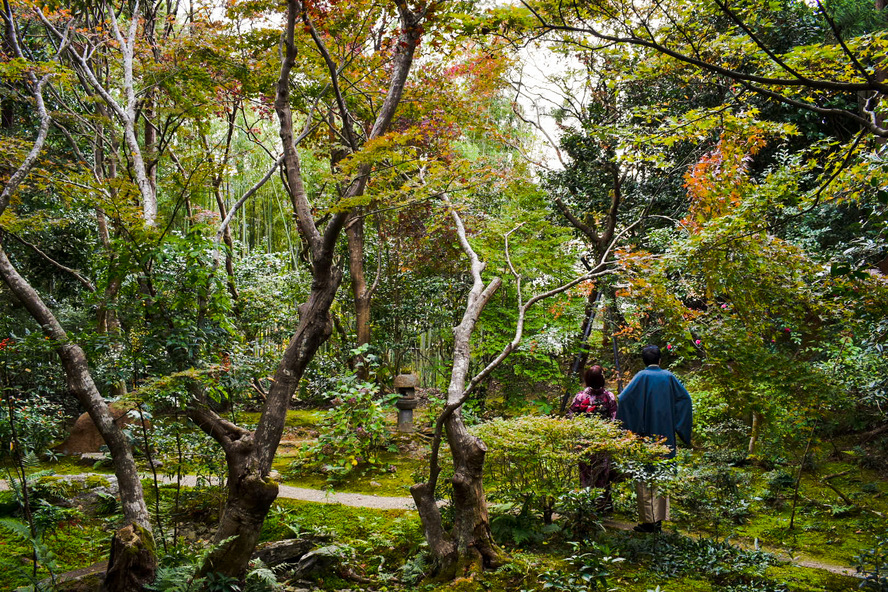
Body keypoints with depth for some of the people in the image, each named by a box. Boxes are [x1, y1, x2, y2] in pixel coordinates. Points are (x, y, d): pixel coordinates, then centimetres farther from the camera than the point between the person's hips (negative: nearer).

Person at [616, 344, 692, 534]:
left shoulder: (642, 377, -8)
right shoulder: (668, 377, 3)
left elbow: (623, 398, -16)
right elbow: (685, 398, 5)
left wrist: (624, 425, -6)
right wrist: (678, 426, 9)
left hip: (644, 434, -3)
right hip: (665, 433, 4)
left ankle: (647, 521, 3)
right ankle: (659, 520, 11)